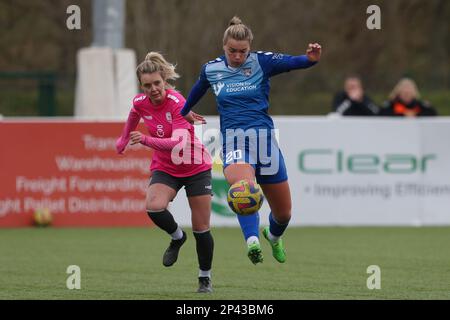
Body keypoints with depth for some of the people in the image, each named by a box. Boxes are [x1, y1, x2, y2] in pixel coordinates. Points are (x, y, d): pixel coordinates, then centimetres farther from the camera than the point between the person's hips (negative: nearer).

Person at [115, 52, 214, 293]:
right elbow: (133, 117, 16)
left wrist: (146, 140, -49)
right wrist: (123, 140, 32)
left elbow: (178, 142, -39)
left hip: (196, 168, -3)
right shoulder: (140, 103, -10)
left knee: (201, 228, 0)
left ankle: (205, 278, 22)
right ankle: (177, 237, 4)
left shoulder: (177, 103, -27)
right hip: (164, 168, 4)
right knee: (154, 208, -27)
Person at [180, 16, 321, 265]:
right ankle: (252, 242, -50)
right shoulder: (212, 69, 4)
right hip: (233, 139, -1)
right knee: (241, 185, -37)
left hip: (263, 138, 1)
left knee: (283, 213, 11)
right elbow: (198, 89, 27)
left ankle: (273, 236, 46)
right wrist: (185, 111, 45)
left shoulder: (261, 62, -3)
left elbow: (292, 62, -20)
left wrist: (310, 59, -43)